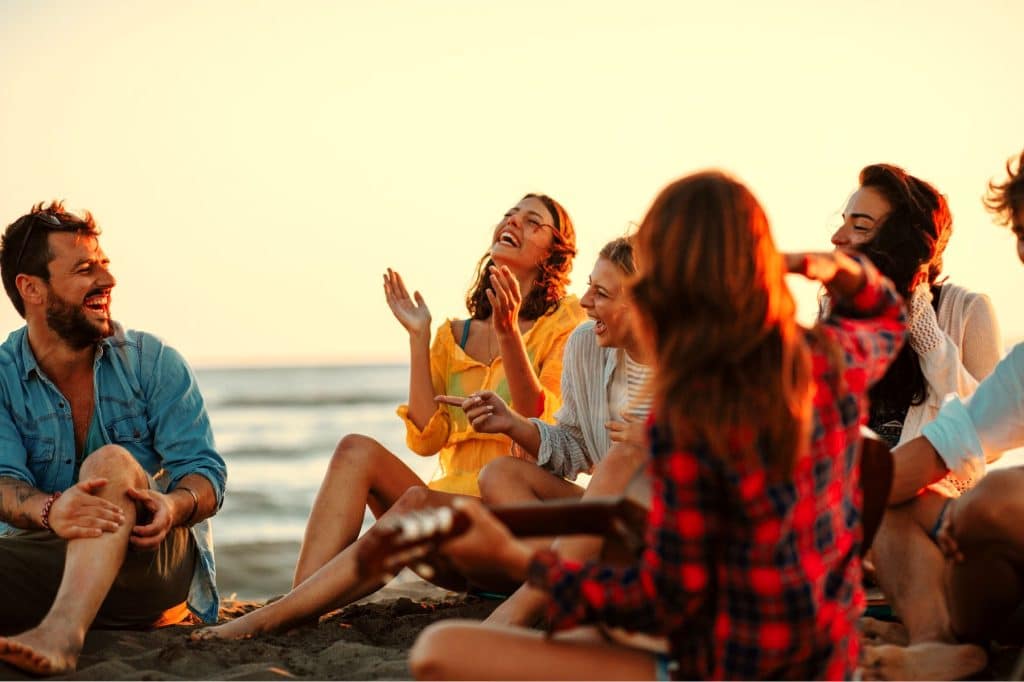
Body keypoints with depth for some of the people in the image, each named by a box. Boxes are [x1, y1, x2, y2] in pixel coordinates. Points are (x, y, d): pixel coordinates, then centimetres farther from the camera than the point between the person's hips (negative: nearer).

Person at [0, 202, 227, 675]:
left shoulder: (152, 362, 5)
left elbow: (205, 469, -3)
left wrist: (174, 505, -29)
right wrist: (48, 510, -36)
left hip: (152, 560, -1)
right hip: (51, 560, 1)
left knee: (110, 463, -31)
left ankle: (62, 632, -51)